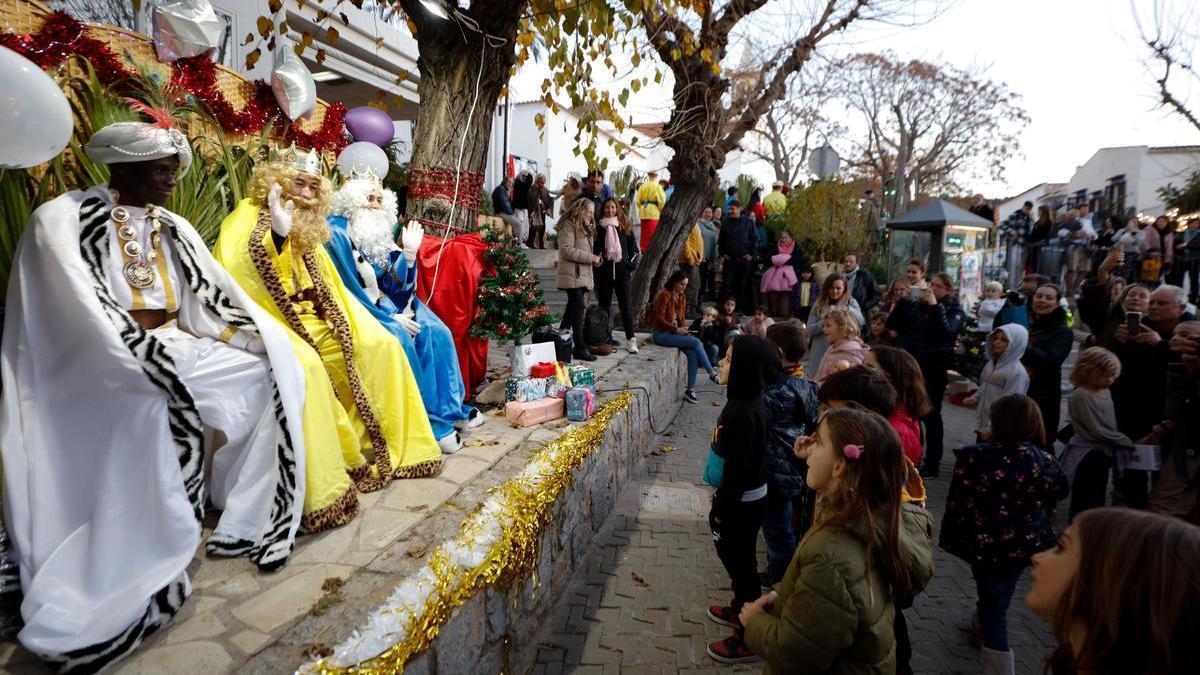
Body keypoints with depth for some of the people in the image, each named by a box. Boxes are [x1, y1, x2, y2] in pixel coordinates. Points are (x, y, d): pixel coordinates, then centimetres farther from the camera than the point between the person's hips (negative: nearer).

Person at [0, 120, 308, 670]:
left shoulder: (175, 228, 15)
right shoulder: (62, 220, -5)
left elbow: (216, 294, 9)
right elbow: (84, 315, -16)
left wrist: (274, 340, -5)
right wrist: (149, 361, -26)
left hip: (172, 347, 7)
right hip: (103, 359, -6)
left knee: (274, 372, -12)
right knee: (153, 402, -36)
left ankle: (248, 520, -7)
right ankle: (135, 581, -26)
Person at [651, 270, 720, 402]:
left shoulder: (682, 297, 10)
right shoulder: (665, 295, -14)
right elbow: (659, 319, -16)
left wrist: (684, 328, -3)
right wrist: (676, 329, -21)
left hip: (674, 332, 7)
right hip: (661, 334, -7)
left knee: (692, 353, -19)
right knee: (696, 343, -22)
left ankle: (690, 390, -16)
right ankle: (712, 373, -8)